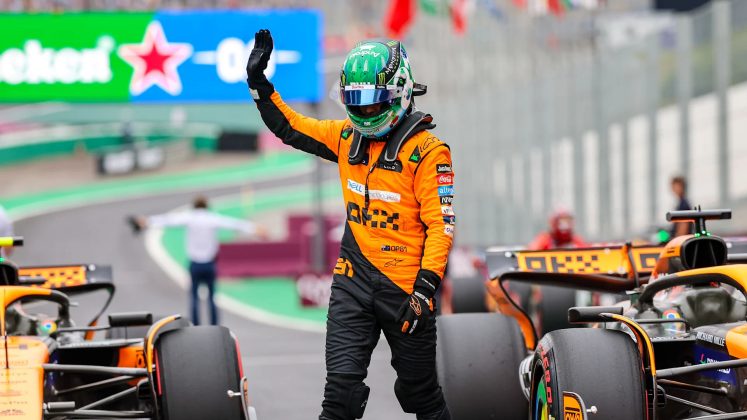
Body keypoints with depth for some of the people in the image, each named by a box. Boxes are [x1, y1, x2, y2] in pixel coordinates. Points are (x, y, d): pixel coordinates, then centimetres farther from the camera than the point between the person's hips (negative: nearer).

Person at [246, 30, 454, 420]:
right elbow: (290, 127, 18)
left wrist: (425, 290, -20)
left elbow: (440, 226, -15)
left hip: (404, 286, -4)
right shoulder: (348, 136, 6)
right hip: (353, 281, 4)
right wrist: (259, 83, 7)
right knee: (341, 384, -7)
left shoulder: (426, 151, -12)